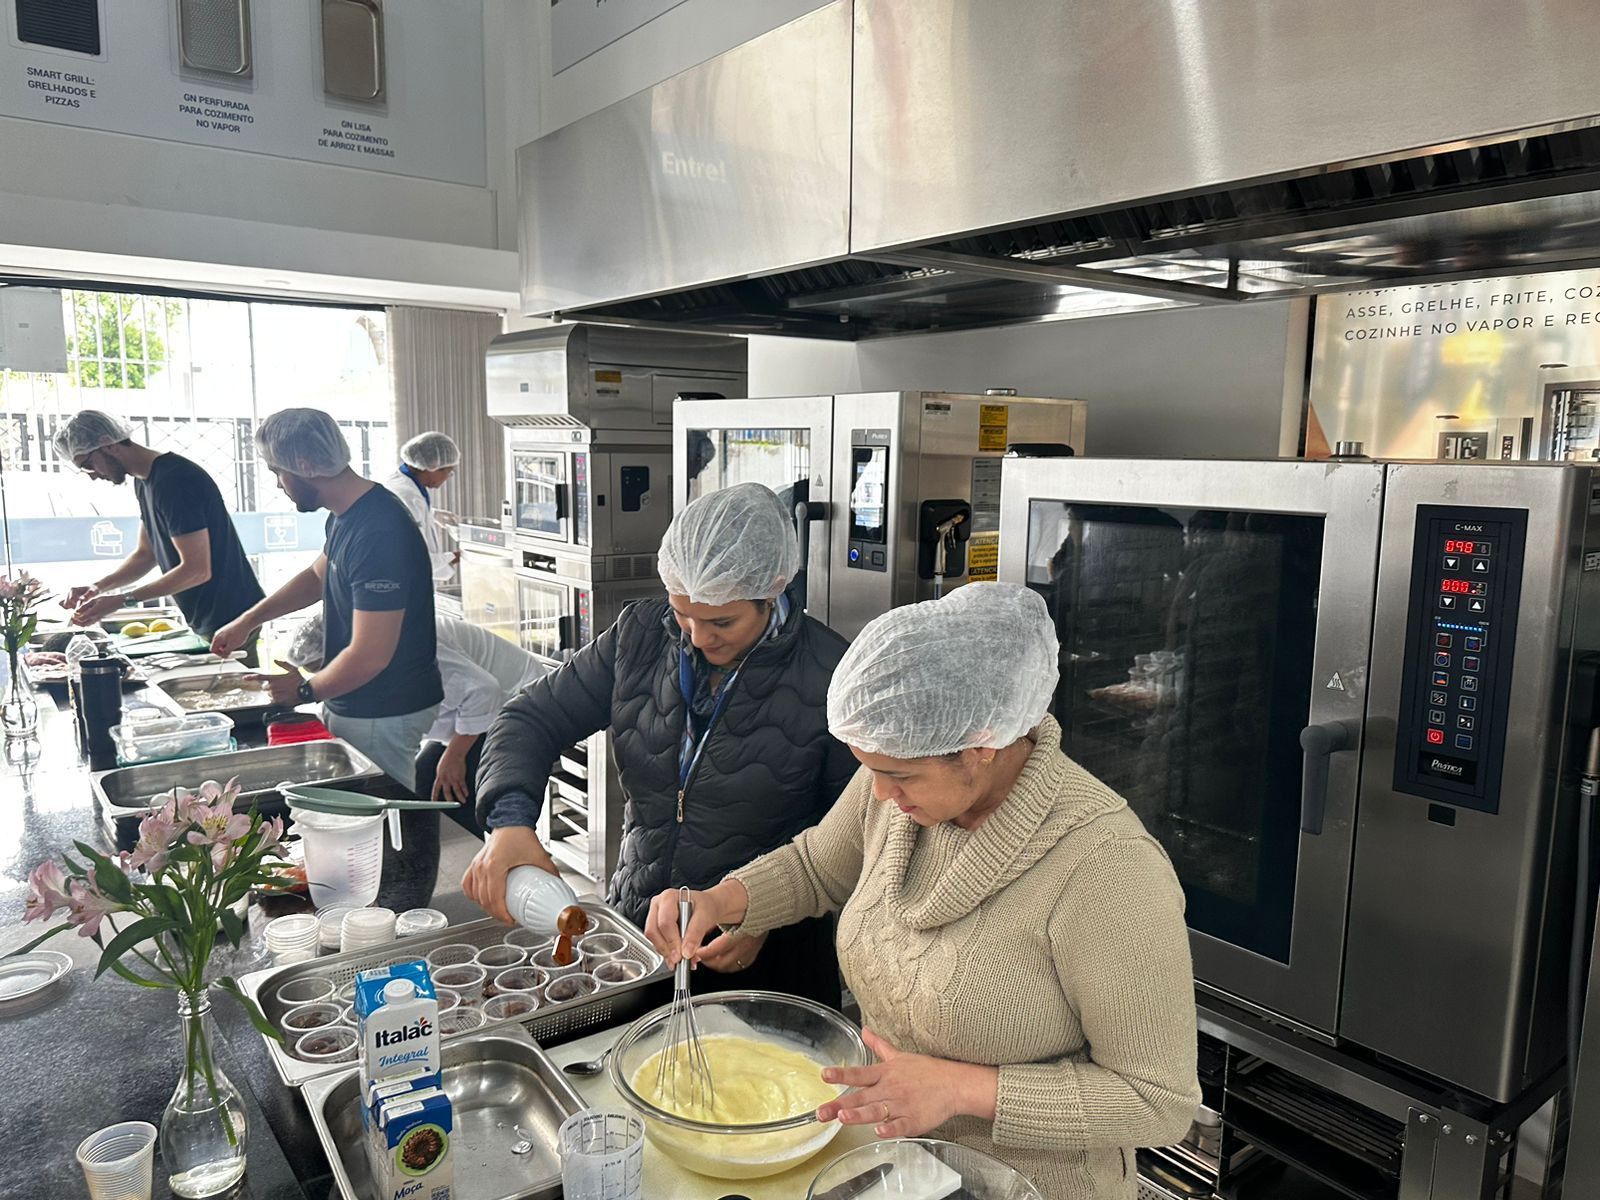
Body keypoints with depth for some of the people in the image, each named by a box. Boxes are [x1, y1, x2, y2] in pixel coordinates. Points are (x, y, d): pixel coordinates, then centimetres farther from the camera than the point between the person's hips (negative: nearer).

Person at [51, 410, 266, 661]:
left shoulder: (174, 480, -19)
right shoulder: (144, 480, 12)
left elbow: (198, 570, -22)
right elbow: (146, 554, 19)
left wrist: (121, 600, -20)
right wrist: (97, 587, 3)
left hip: (231, 619, -9)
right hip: (205, 621, 9)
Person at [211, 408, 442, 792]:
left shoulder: (377, 534, -28)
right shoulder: (346, 515, 4)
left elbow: (369, 657, -27)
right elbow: (317, 575, 26)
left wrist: (305, 690, -10)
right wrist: (247, 621, 20)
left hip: (382, 715, -9)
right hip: (352, 703, 9)